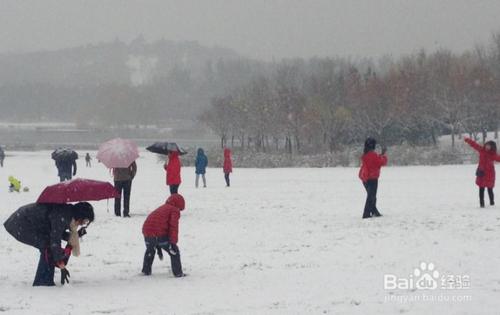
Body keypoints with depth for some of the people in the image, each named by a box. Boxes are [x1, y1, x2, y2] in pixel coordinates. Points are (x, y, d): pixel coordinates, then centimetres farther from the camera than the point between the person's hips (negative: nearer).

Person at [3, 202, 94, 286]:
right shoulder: (61, 217, -26)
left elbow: (57, 233, 14)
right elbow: (55, 241, -26)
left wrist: (74, 235, -2)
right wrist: (62, 266, -21)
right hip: (20, 225, -10)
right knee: (47, 246, -14)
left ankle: (40, 282, 8)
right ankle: (44, 282, -11)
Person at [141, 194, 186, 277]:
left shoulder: (161, 208, 32)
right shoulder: (175, 210, 8)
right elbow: (173, 226, -9)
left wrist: (158, 248, 43)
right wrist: (173, 242, -13)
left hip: (147, 231, 7)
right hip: (160, 234, -7)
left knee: (150, 251, 34)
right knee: (174, 251, 7)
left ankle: (146, 270, 38)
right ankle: (178, 273, 6)